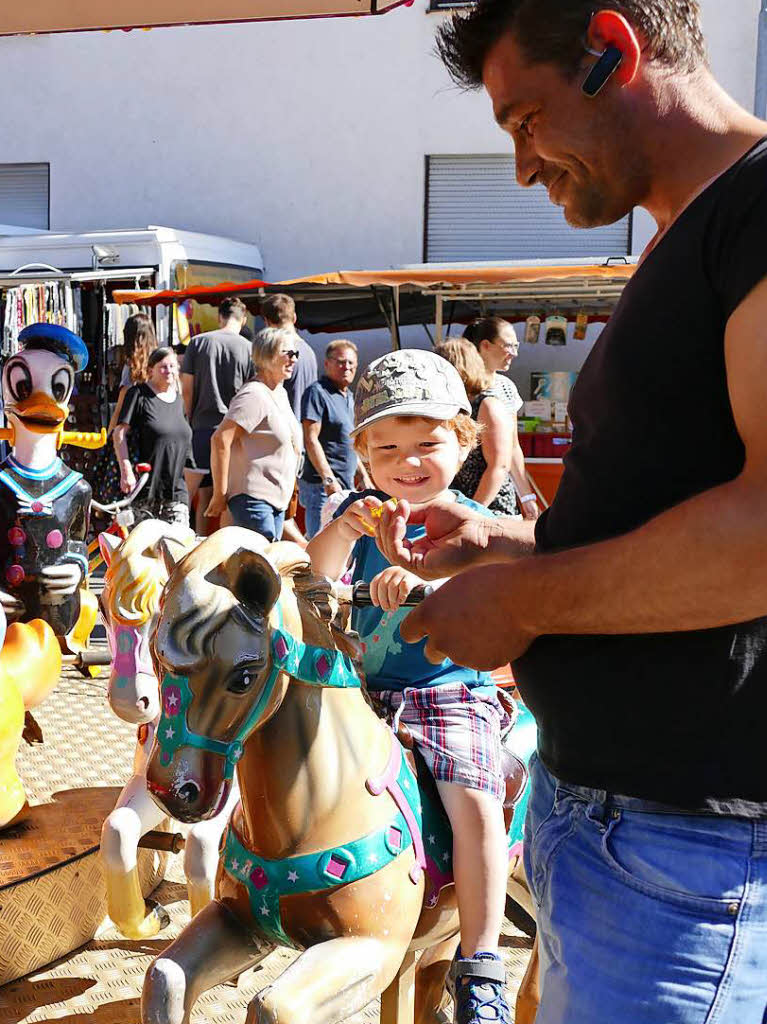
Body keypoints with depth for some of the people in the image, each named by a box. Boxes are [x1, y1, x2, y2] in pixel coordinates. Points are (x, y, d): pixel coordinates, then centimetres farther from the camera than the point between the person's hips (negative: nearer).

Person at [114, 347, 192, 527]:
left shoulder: (178, 398, 16)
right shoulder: (139, 394, -2)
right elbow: (120, 433, -5)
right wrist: (126, 471, -13)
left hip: (176, 490, 5)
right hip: (146, 491, -5)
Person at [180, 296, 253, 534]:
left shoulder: (197, 343, 4)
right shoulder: (248, 349, 0)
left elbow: (187, 390, 3)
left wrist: (189, 422, 11)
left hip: (202, 426, 1)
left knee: (203, 496, 7)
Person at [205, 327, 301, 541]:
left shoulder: (280, 394, 16)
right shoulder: (254, 395, -14)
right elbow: (220, 440, -21)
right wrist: (220, 495, -18)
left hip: (277, 499, 10)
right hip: (254, 497, -10)